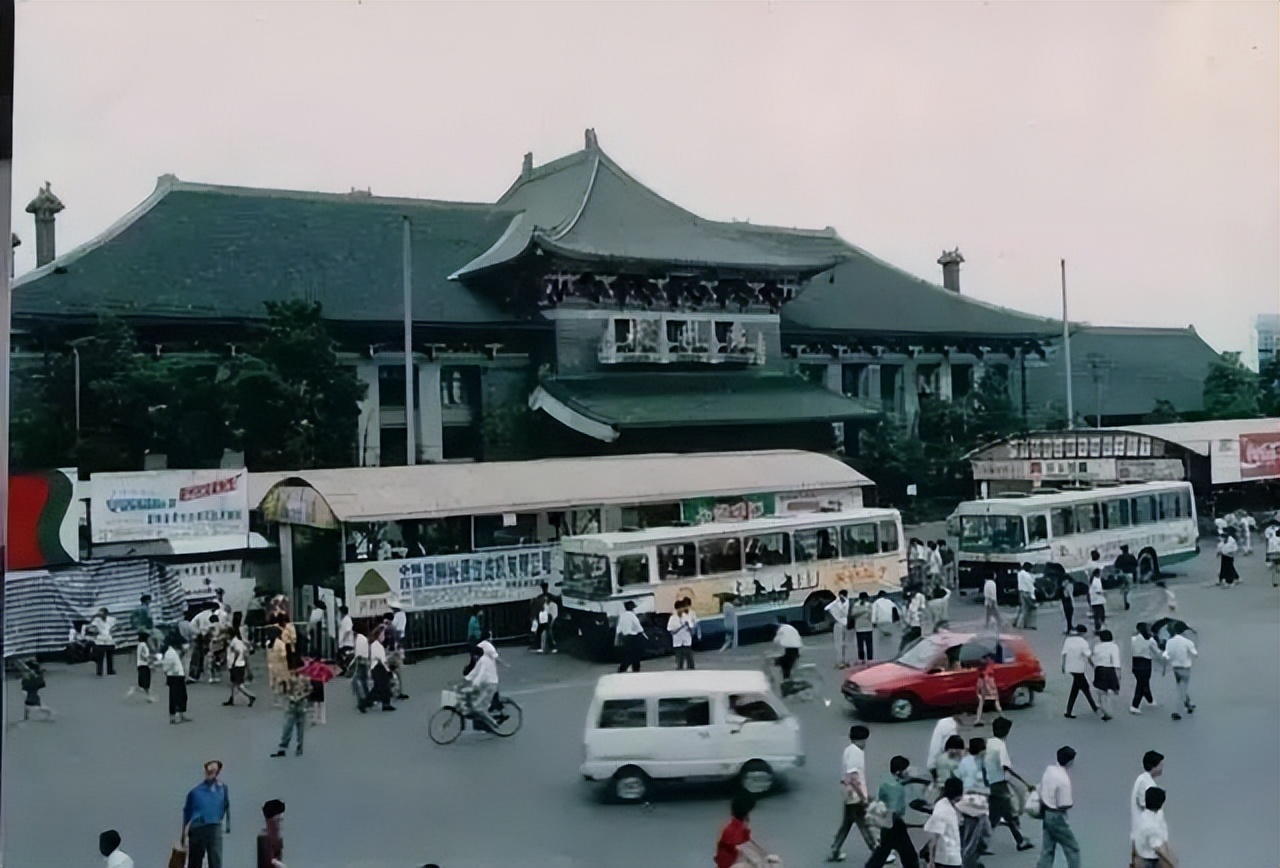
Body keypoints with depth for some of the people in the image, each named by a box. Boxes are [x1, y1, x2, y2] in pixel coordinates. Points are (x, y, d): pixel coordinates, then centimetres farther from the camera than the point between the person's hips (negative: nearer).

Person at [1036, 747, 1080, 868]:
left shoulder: (1049, 770, -1)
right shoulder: (1064, 779, -23)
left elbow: (1041, 790, 8)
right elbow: (1064, 806, -19)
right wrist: (1072, 803, -1)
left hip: (1046, 814, 8)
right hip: (1057, 817, -8)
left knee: (1047, 850, 14)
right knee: (1073, 848, 9)